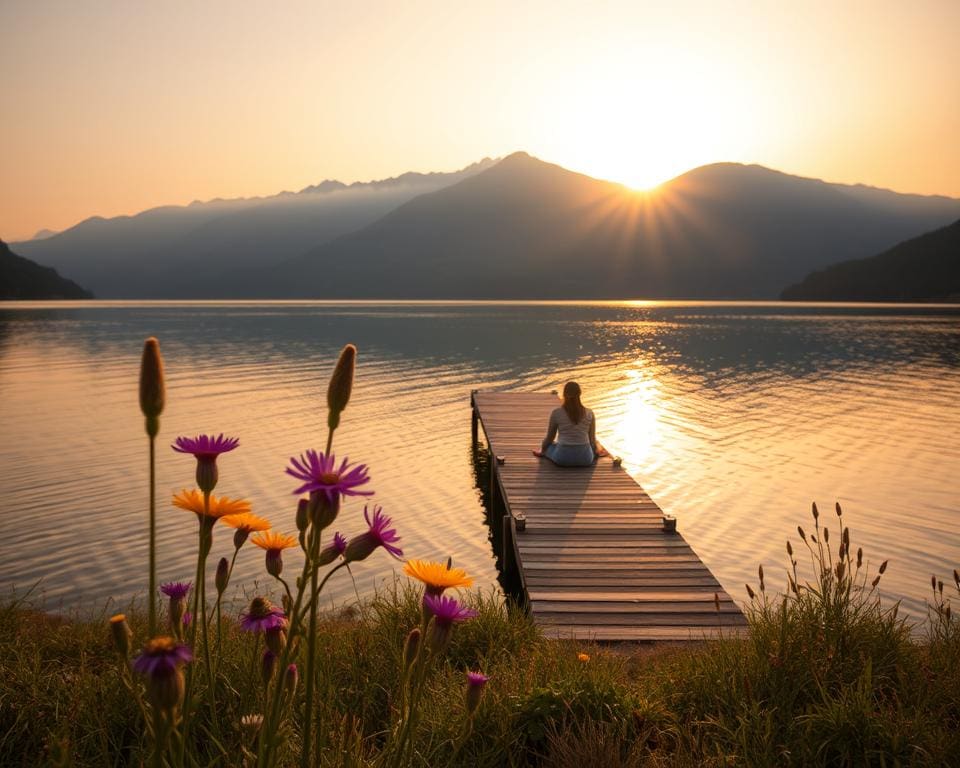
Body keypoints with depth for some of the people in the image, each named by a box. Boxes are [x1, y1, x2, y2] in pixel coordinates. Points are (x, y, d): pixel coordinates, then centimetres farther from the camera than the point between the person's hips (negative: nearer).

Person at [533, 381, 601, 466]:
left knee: (548, 446, 33)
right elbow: (592, 438, 9)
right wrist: (595, 451, 32)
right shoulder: (589, 413, -1)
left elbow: (550, 437, 9)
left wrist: (542, 451, 29)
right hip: (585, 458, 1)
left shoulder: (556, 413, -4)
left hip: (563, 458, -1)